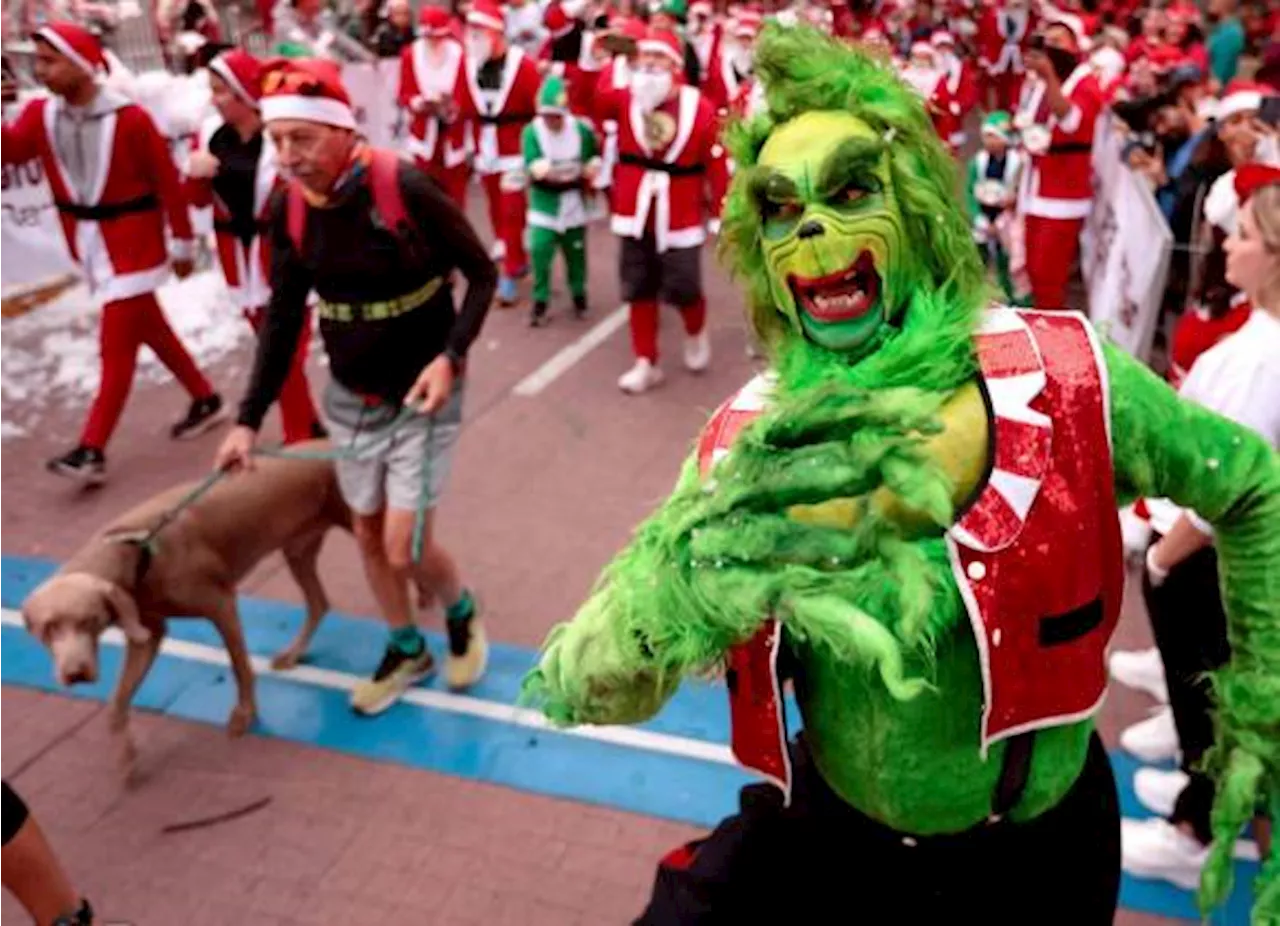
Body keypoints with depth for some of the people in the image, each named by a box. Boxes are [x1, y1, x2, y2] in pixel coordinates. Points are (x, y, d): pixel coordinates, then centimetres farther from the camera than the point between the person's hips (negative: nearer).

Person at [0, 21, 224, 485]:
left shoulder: (130, 119, -17)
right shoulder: (41, 115, 0)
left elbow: (169, 183, -11)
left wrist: (183, 244, -7)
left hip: (133, 245, -7)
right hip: (90, 246, 7)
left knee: (117, 348, -4)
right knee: (149, 329, 18)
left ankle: (92, 451, -2)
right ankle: (205, 400, 35)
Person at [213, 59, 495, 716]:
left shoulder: (405, 188, -22)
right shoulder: (287, 208, -6)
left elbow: (481, 275, -11)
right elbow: (283, 316, 1)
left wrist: (451, 356, -25)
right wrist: (249, 419, -3)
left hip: (421, 396, -5)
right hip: (349, 398, 5)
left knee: (405, 548, -5)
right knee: (368, 534, 14)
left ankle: (462, 614, 29)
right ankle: (406, 650, 37)